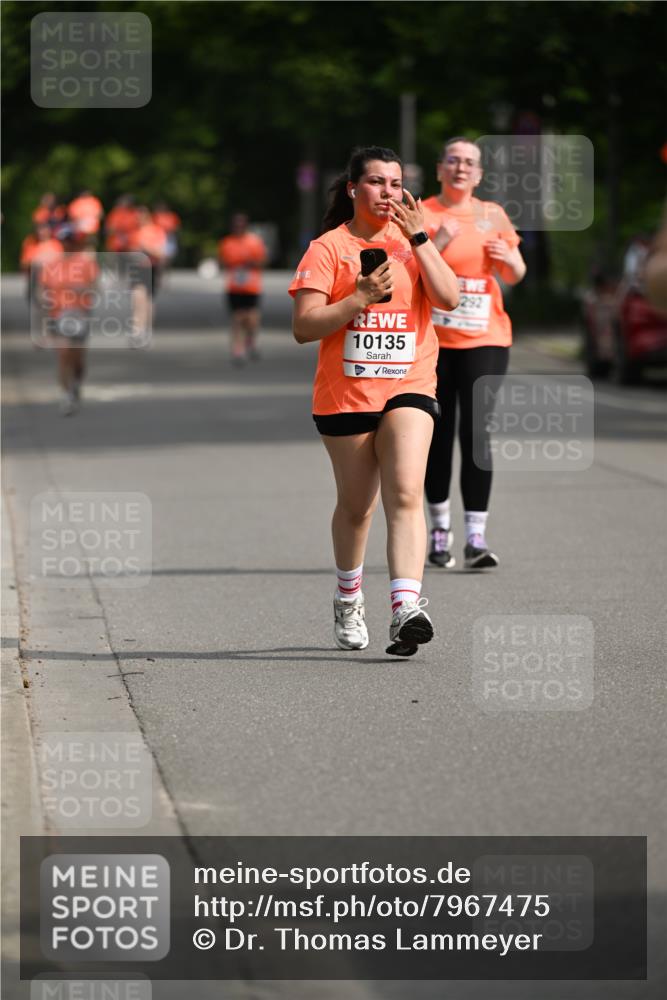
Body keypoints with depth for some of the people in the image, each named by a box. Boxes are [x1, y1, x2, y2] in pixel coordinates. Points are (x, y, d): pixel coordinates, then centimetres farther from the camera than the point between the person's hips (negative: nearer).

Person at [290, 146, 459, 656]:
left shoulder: (413, 243, 9)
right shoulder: (328, 248, 0)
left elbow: (449, 298, -6)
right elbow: (304, 327, -8)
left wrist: (418, 239, -10)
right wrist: (361, 297, -18)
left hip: (408, 387, 1)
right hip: (344, 394, -1)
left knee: (405, 494, -18)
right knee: (356, 505, 10)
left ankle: (406, 608, -28)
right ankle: (349, 598, 36)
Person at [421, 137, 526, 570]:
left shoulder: (492, 215, 8)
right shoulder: (420, 214, 0)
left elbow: (515, 276, 15)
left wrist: (510, 260, -7)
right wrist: (436, 244, -21)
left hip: (484, 339, 1)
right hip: (431, 339, -1)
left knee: (477, 435, -9)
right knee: (438, 435, 5)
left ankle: (476, 537, -11)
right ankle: (440, 527, 21)